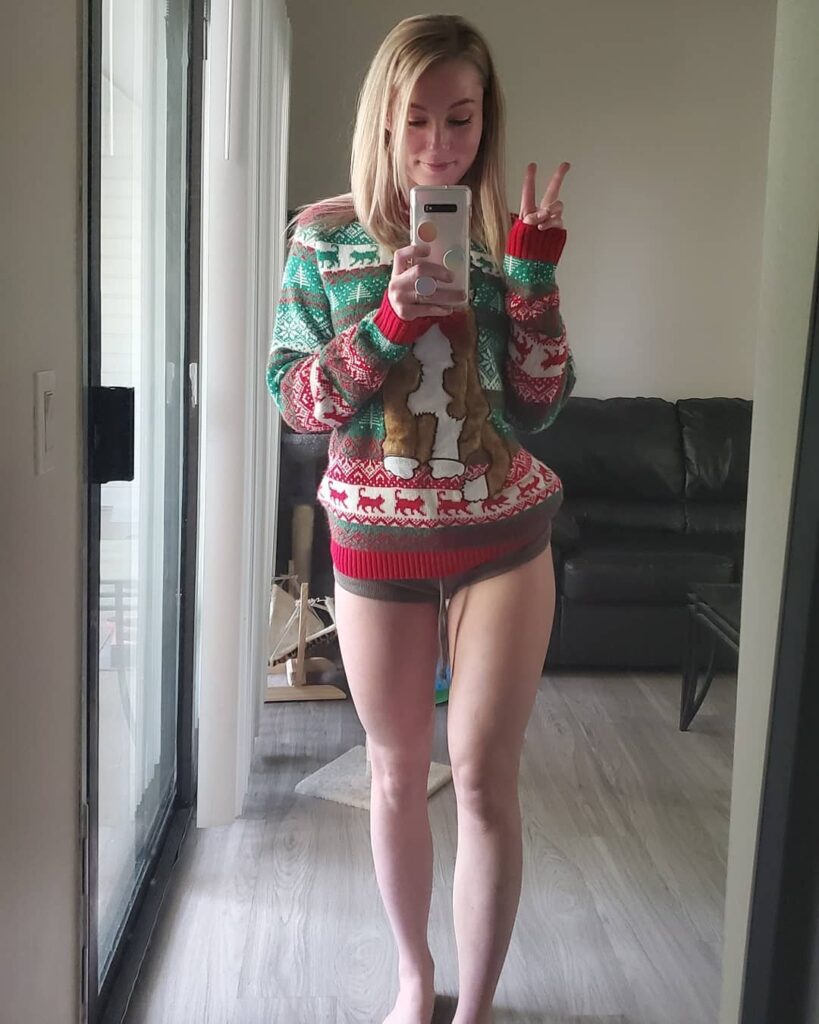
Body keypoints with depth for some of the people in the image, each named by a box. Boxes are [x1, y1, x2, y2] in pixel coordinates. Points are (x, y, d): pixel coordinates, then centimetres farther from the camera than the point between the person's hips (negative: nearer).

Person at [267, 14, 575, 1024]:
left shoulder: (502, 235, 0)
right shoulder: (325, 233, -3)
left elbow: (538, 405, -3)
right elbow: (291, 394, -7)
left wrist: (530, 274, -15)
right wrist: (390, 319, -21)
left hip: (501, 535, 0)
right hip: (377, 538, 0)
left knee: (484, 778, 0)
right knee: (398, 773, 13)